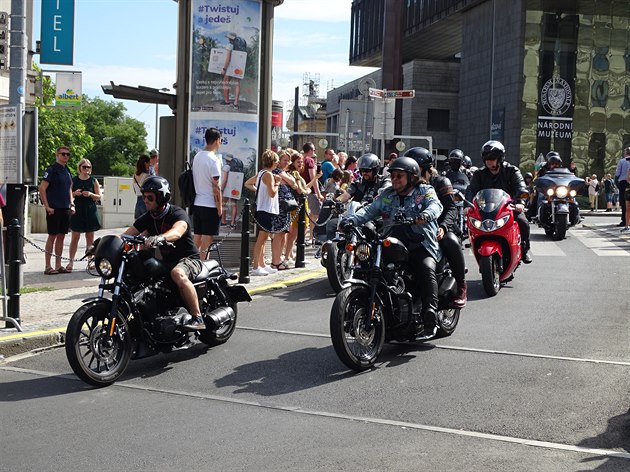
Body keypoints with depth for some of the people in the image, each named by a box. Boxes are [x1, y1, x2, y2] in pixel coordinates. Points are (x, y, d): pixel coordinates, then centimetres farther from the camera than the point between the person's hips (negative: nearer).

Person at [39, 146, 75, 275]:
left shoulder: (67, 171, 15)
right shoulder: (52, 170, -7)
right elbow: (42, 188, -12)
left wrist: (72, 204, 13)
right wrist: (47, 206, -15)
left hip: (65, 210, 7)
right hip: (54, 209, -7)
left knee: (61, 237, 8)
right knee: (52, 236, -5)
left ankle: (58, 265, 14)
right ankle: (48, 266, -1)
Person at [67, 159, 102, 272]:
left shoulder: (93, 181, 5)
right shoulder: (73, 180, 4)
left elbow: (99, 196, 5)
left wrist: (90, 194, -13)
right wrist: (75, 193, -13)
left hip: (90, 211, 1)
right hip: (77, 211, -1)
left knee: (90, 238, 6)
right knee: (75, 237, -2)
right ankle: (71, 261, 0)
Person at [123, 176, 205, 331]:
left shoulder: (178, 213, -16)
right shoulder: (147, 217, 7)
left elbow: (177, 232, -39)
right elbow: (127, 234, 2)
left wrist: (159, 237, -59)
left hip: (188, 258, -7)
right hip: (166, 260, 7)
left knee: (178, 274, -39)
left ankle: (197, 318, -34)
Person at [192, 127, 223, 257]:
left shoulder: (197, 157, 9)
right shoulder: (213, 160, -15)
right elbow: (216, 187, -16)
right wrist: (220, 207, -10)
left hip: (197, 204, 8)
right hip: (210, 205, -8)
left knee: (197, 239, 12)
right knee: (207, 240, -3)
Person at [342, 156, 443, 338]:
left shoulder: (425, 191, 7)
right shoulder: (387, 195, 20)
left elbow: (435, 205, -13)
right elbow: (370, 210, 8)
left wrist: (425, 215, -37)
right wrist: (351, 220, -11)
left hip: (421, 246, -4)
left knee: (426, 269, -31)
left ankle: (430, 318, -38)